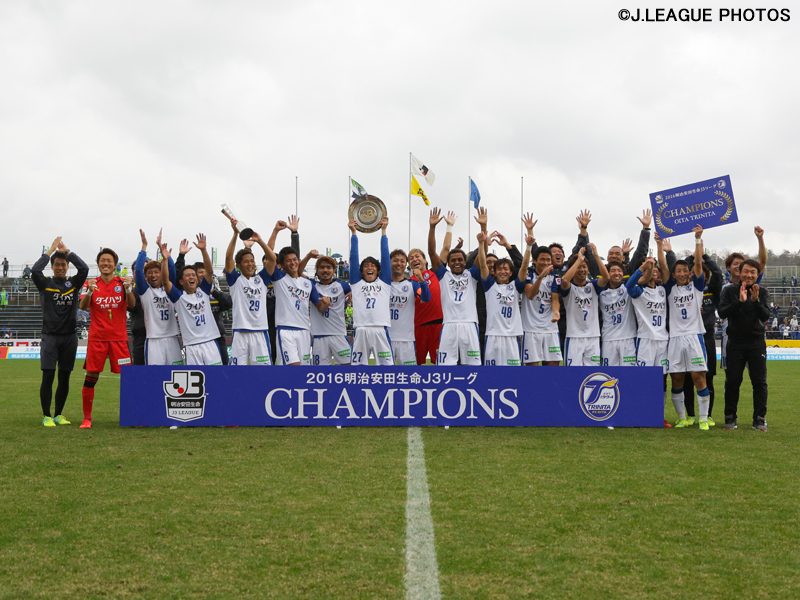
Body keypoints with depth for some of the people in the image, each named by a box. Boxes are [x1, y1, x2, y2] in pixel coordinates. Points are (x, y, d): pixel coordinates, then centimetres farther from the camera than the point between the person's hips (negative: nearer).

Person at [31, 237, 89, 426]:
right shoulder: (45, 283, 3)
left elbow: (84, 268, -12)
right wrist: (51, 250, -10)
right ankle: (46, 416, 1)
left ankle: (59, 415, 17)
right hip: (50, 336, -2)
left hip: (69, 336, 2)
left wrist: (67, 251, -8)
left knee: (64, 378, 7)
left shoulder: (74, 283, 6)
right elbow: (35, 270, -17)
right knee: (48, 377, -6)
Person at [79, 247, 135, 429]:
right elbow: (83, 307, -7)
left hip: (119, 337, 0)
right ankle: (87, 418, 8)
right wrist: (89, 292, -25)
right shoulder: (92, 283, 5)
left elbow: (131, 304, -10)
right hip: (97, 337, 0)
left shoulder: (122, 283, 4)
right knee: (91, 377, -1)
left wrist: (128, 289, -28)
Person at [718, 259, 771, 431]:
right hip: (735, 342, -1)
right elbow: (722, 312, -12)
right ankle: (730, 418, 11)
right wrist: (739, 301, -24)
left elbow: (765, 316, -9)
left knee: (759, 381, 0)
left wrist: (756, 300, -25)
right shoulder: (730, 291, 1)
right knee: (732, 381, 2)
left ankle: (760, 419, 7)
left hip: (756, 342, 1)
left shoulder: (762, 292, 3)